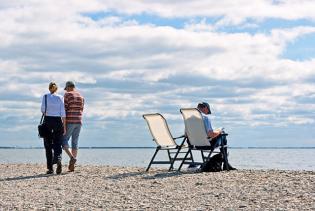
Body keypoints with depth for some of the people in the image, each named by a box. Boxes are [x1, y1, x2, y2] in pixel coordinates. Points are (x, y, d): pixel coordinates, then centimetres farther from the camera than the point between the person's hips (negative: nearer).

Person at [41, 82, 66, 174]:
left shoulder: (45, 96, 1)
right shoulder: (60, 97, 2)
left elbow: (42, 109, -9)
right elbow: (63, 113, -3)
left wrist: (46, 114, 14)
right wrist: (64, 126, 0)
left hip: (48, 121, 0)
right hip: (58, 121, 0)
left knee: (48, 146, 8)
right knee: (57, 144, 6)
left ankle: (50, 168, 7)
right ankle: (58, 160, -23)